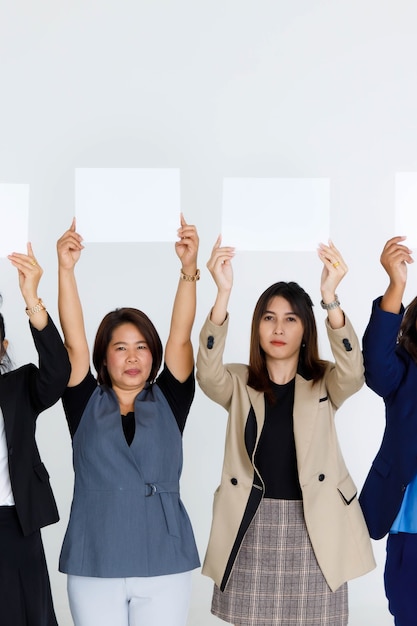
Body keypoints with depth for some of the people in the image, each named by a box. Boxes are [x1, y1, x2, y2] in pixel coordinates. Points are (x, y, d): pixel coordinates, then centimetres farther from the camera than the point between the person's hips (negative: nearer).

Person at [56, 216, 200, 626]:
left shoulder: (168, 402, 6)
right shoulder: (85, 404, 6)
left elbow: (180, 338, -6)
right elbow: (74, 342, -5)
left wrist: (188, 269, -18)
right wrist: (66, 269, -16)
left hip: (164, 566, 0)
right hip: (93, 568, 0)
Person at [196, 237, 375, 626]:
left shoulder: (324, 384, 5)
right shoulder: (239, 384, 5)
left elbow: (353, 372, -18)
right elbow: (207, 373, -17)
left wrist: (329, 297, -32)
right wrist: (223, 294, -30)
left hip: (313, 526, 0)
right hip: (252, 526, 1)